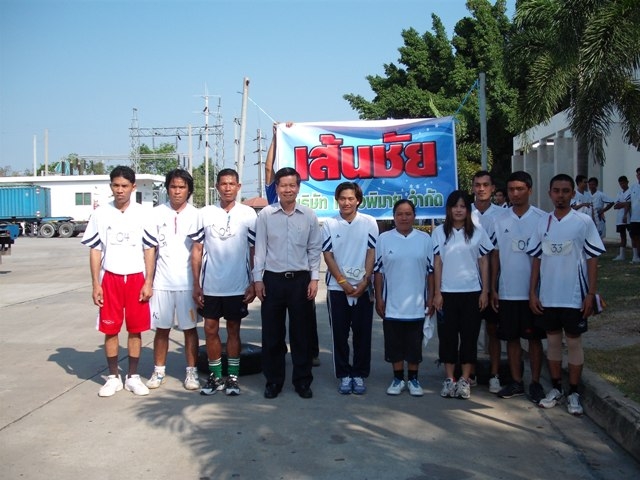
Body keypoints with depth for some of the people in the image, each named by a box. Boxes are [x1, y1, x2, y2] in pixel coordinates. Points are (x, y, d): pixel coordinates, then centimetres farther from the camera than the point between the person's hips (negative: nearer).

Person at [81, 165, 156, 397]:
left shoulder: (143, 214, 0)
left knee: (136, 329, 4)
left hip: (136, 278, 0)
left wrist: (149, 282, -4)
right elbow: (95, 251, 3)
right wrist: (95, 284, -2)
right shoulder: (100, 214, 1)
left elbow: (149, 250, 2)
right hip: (110, 278, 1)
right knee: (110, 330, 5)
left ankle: (133, 377, 16)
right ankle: (113, 377, 18)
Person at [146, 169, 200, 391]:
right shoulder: (157, 213, 3)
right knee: (161, 329, 9)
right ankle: (159, 371, 20)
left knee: (190, 328, 6)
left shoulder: (196, 215, 1)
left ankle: (191, 372, 15)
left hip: (188, 282, -1)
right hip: (162, 282, 1)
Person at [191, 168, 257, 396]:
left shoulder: (248, 214, -1)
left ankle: (232, 377, 18)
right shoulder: (205, 214, 2)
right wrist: (196, 284, 0)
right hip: (210, 286, 1)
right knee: (211, 330, 7)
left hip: (238, 286, -1)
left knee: (234, 330, 9)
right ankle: (215, 376, 19)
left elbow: (254, 251, 2)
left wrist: (253, 284, -3)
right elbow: (197, 250, 4)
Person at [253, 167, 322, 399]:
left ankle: (302, 380, 18)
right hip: (273, 279, 0)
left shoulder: (309, 215, 2)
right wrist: (258, 278, -1)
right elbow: (260, 248, 3)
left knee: (301, 332, 6)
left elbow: (315, 249, 5)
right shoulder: (265, 215, 1)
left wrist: (314, 279, -1)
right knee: (271, 333, 5)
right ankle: (273, 380, 17)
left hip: (300, 279, 0)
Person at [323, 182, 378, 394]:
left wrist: (364, 281, -9)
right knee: (340, 333, 4)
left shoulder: (369, 223, 2)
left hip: (363, 287, 0)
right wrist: (343, 282, -8)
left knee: (362, 333, 4)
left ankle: (359, 374, 15)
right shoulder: (329, 224, 2)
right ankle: (344, 375, 14)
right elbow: (328, 255, 0)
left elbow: (371, 254, 0)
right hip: (337, 288, 0)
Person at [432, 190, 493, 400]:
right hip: (447, 292, 0)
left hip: (472, 292, 0)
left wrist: (485, 291, -1)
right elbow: (437, 263, 2)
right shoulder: (440, 232, 2)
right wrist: (437, 292, -2)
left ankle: (465, 380, 11)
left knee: (469, 335, 4)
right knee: (448, 335, 4)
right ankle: (449, 379, 13)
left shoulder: (478, 231, 2)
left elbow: (484, 263, 4)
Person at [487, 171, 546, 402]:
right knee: (511, 338, 9)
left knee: (534, 338, 6)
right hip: (507, 291, 2)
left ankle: (535, 383, 17)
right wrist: (493, 289, 3)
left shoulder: (542, 219, -3)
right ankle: (516, 382, 21)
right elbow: (495, 256, 7)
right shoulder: (499, 221, 4)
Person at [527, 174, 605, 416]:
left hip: (574, 296, -3)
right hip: (547, 296, 3)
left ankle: (574, 393, 16)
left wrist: (591, 294, -9)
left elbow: (592, 259, -4)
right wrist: (533, 292, 2)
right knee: (553, 340, 12)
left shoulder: (584, 222, -5)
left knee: (574, 341, 5)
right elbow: (536, 259, 7)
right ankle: (556, 388, 25)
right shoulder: (543, 223, 4)